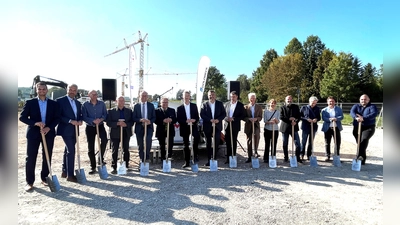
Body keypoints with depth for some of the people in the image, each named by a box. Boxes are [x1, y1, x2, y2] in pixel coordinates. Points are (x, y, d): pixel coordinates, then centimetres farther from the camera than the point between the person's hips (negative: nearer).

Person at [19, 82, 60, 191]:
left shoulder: (53, 103, 6)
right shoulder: (30, 102, 2)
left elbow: (57, 118, 3)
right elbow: (22, 117, -2)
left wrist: (49, 128, -12)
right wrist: (35, 123, -17)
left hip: (48, 133, 2)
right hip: (33, 133, -2)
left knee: (47, 157, 8)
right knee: (30, 158, 1)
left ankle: (44, 178, 22)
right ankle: (29, 182, 10)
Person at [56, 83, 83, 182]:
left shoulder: (78, 103, 14)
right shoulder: (60, 100, -7)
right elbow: (59, 116, -13)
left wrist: (80, 121, -4)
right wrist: (70, 121, -22)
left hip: (74, 130, 7)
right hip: (66, 130, -7)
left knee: (68, 151, 15)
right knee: (71, 151, -10)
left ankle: (64, 172, 27)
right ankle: (70, 175, -3)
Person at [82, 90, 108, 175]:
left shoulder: (102, 103, 2)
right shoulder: (85, 105, -3)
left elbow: (105, 114, 0)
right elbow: (84, 117, -9)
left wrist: (101, 119, -19)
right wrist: (93, 121, -22)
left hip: (100, 126, 0)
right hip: (90, 127, 0)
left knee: (104, 139, -27)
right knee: (91, 147, 5)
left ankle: (101, 158, -5)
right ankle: (93, 167, 17)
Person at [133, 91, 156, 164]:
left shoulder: (151, 105, 8)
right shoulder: (136, 106, 6)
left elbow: (154, 117, 6)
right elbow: (134, 118, 2)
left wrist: (150, 121, -15)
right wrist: (140, 120, -18)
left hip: (149, 127, -1)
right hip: (139, 128, 1)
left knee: (148, 140, -27)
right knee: (140, 146, 6)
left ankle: (147, 156, -8)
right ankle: (142, 160, 22)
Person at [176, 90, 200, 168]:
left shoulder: (194, 106, 11)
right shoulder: (179, 108, 8)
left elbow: (197, 117, 7)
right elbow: (178, 119, 0)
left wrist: (194, 120, -15)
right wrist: (185, 121, -17)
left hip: (193, 126, 0)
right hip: (184, 128, 1)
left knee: (197, 137, -29)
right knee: (186, 145, 4)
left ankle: (195, 154, -11)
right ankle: (187, 162, 13)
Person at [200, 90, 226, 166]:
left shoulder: (220, 103, 7)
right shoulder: (204, 104, 3)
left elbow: (224, 114, 4)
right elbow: (201, 114, -4)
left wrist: (218, 119, -14)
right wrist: (210, 119, -16)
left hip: (217, 126, 0)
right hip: (207, 127, 0)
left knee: (216, 143, -1)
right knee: (208, 144, 6)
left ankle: (213, 158, 12)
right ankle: (209, 160, 16)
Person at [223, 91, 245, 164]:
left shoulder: (240, 105, 1)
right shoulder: (227, 104, 9)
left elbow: (242, 116, -4)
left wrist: (234, 119, -15)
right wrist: (227, 118, -12)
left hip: (235, 126, -2)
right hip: (227, 125, 2)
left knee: (234, 142, 4)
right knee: (228, 142, 4)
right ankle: (228, 158, 11)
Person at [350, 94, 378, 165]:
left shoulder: (372, 106, 3)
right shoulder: (356, 106, 11)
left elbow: (374, 114, -19)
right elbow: (352, 112, -10)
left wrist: (363, 118, -35)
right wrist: (356, 117, -33)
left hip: (368, 128, -3)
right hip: (357, 127, 4)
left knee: (364, 140, -26)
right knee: (359, 143, 6)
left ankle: (360, 156, -34)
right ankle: (363, 159, 18)